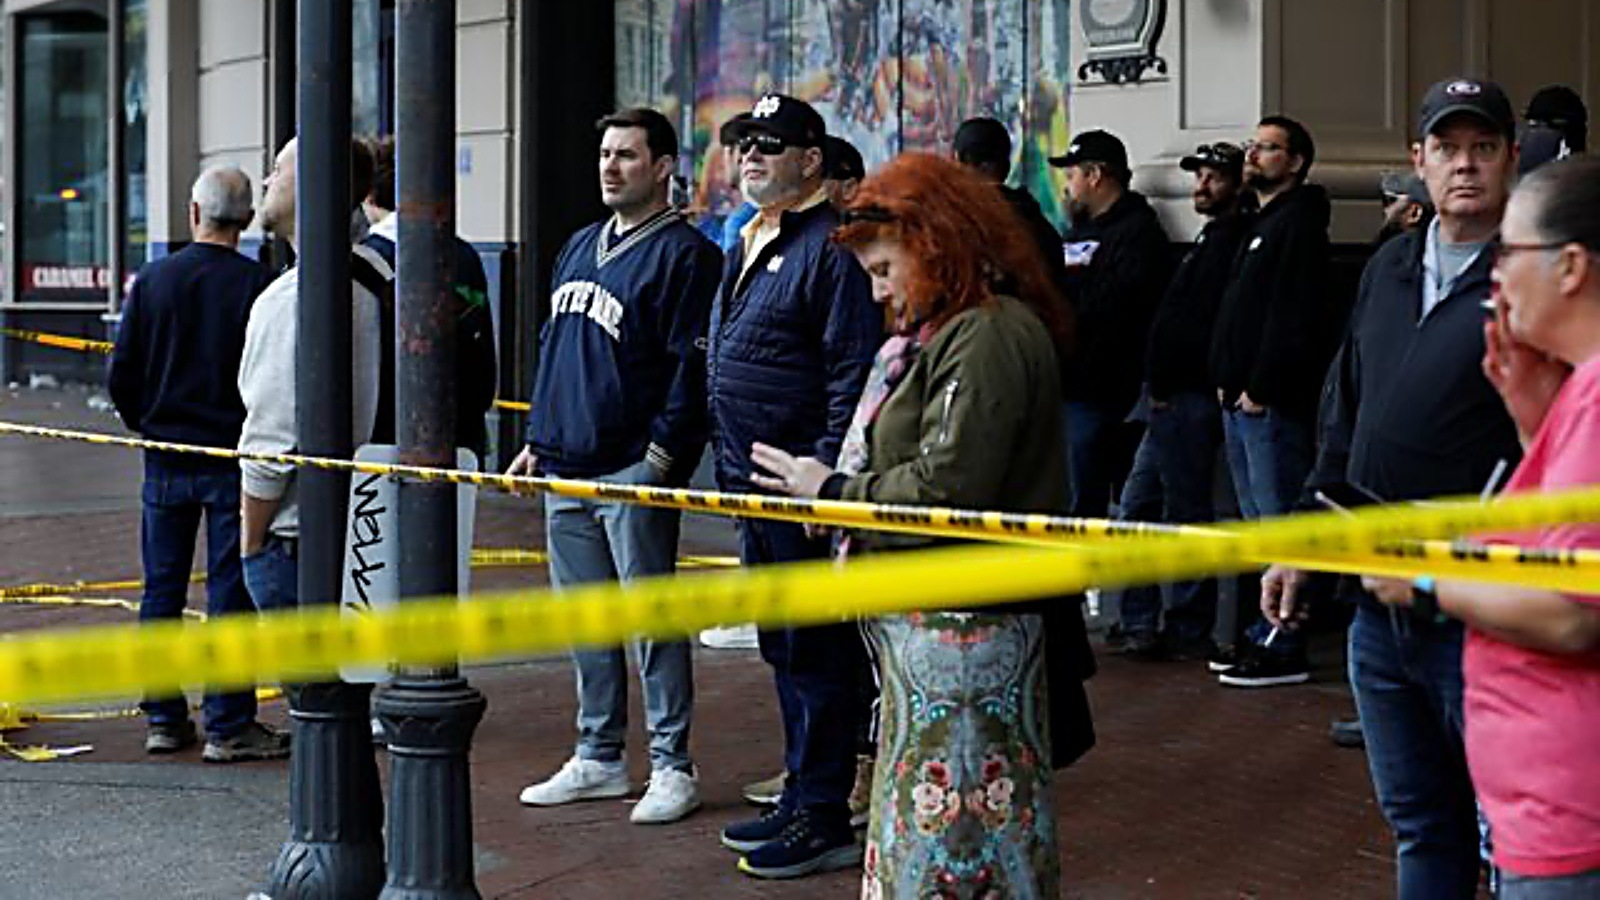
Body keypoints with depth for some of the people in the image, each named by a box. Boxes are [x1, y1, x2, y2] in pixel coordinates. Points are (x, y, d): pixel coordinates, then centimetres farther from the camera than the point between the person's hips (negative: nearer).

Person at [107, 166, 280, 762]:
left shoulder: (153, 281, -1)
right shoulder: (257, 285, -10)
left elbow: (119, 376, 0)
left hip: (165, 460, 3)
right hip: (233, 457, -3)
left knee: (162, 591, 12)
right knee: (230, 595, 1)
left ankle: (163, 718, 16)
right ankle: (228, 726, 2)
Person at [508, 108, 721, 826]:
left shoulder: (684, 254, -8)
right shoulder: (579, 248, 17)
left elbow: (692, 363, -13)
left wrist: (663, 452, -18)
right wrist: (537, 439, 17)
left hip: (633, 471, -8)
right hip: (565, 470, 8)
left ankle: (672, 766, 4)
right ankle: (598, 758, 22)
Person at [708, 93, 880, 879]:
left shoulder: (832, 246, -14)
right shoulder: (752, 245, 17)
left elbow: (853, 376, -19)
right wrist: (730, 463, 22)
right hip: (753, 484, 10)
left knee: (815, 652, -4)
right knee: (783, 650, 16)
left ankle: (824, 819, 3)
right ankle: (801, 795, 26)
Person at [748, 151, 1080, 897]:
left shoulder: (989, 337, -16)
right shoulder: (940, 331, 18)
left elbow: (945, 488, -22)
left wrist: (834, 489, -11)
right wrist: (834, 486, 4)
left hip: (964, 631, -11)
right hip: (925, 618, 11)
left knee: (949, 832, -5)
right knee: (917, 816, 16)